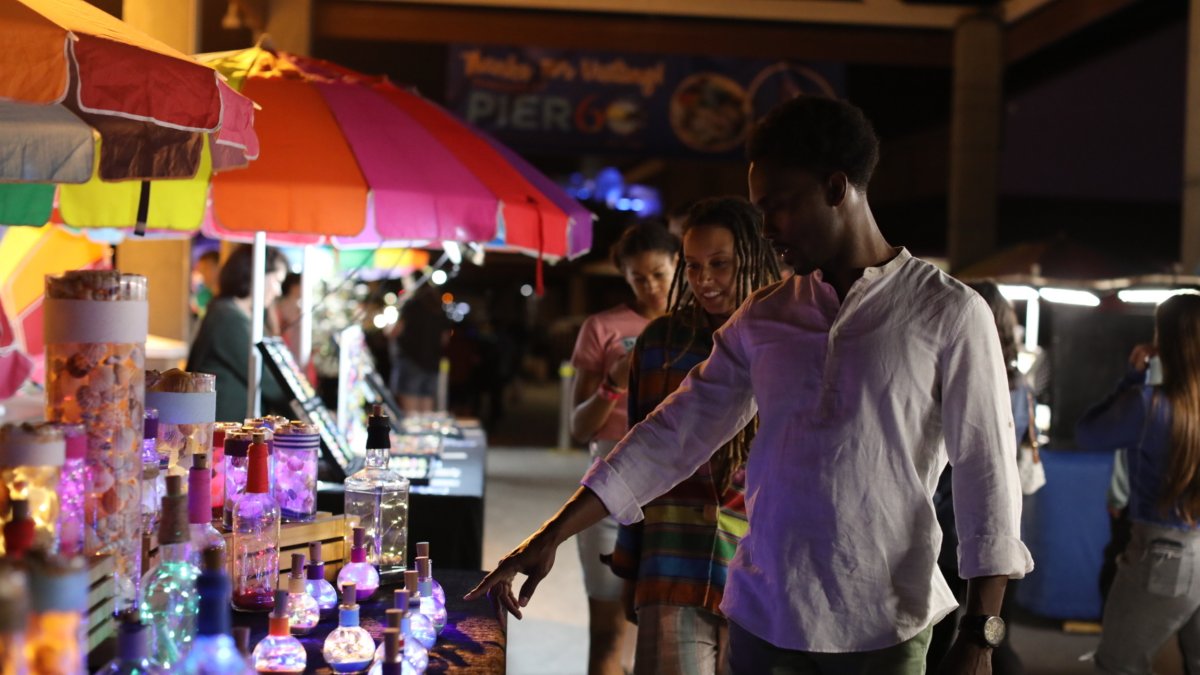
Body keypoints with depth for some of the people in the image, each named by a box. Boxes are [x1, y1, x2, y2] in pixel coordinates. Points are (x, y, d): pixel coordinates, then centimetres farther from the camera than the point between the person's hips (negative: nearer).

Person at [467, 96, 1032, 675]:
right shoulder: (762, 321, 9)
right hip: (764, 620, 4)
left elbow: (987, 474, -6)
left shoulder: (947, 314, -4)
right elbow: (672, 437, 10)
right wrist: (550, 537, 5)